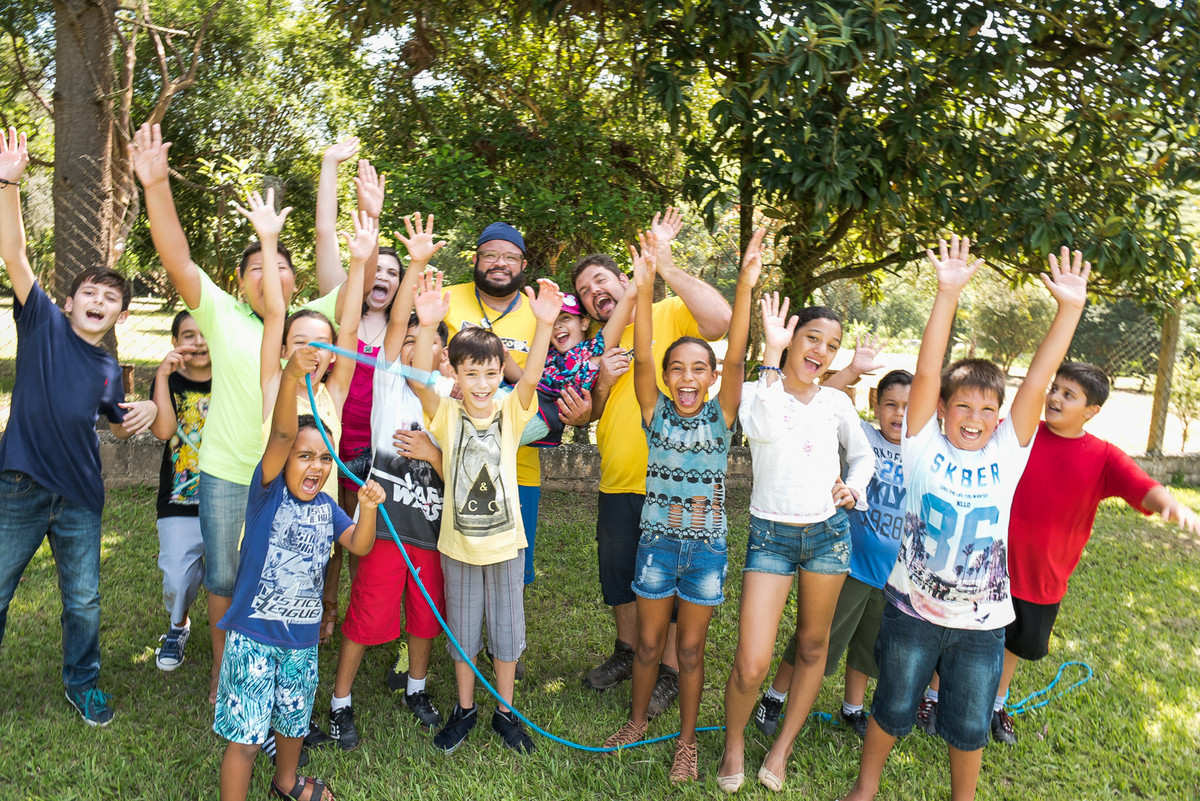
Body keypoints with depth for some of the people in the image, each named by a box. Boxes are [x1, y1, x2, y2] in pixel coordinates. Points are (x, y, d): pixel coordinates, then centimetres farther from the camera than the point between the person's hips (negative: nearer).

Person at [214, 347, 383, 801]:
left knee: (293, 720, 24)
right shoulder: (269, 490, -12)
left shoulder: (326, 507, 4)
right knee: (245, 735, 0)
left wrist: (368, 507, -16)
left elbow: (360, 546, 4)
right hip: (253, 635, -6)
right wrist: (290, 379, -46)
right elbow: (281, 435, -28)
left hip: (302, 638, 6)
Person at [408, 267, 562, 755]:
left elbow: (531, 378, -25)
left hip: (505, 543, 0)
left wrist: (544, 325, -43)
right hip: (458, 544, 0)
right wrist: (428, 325, -43)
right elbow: (419, 380, -26)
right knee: (462, 633, 17)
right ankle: (464, 710, 37)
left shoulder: (511, 412, -7)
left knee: (507, 632, 15)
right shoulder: (447, 414, -8)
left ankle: (505, 712, 35)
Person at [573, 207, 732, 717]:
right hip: (617, 485, 7)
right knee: (618, 574, 19)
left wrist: (664, 264, -24)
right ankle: (626, 653, 41)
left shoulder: (671, 314, -5)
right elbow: (594, 415, 15)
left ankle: (670, 671, 25)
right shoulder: (604, 344, 15)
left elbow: (721, 319, -26)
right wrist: (603, 379, -6)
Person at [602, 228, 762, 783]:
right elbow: (641, 358, -20)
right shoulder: (656, 413, -5)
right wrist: (645, 289, -32)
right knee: (649, 644, 15)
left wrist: (745, 288, -32)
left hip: (706, 548, 0)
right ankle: (638, 721, 39)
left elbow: (736, 357, -19)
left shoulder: (721, 416, -6)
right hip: (657, 543, 1)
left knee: (690, 651, 12)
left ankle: (686, 742, 31)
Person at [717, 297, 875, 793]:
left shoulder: (837, 402, 5)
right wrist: (771, 352, -26)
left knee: (813, 647, 15)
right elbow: (765, 429, -29)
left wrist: (853, 490, -1)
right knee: (751, 665, -9)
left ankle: (784, 746, 35)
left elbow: (863, 456, 20)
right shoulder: (756, 392, -5)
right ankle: (734, 742, 21)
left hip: (829, 532, 4)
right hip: (771, 535, -4)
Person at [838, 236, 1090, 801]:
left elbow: (1036, 384, -10)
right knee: (893, 711, 16)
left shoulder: (1006, 457, -3)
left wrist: (1070, 308, -16)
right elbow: (926, 375, -18)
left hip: (982, 625, 2)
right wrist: (948, 294, -24)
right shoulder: (925, 450, -9)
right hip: (913, 611, -1)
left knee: (968, 726, 18)